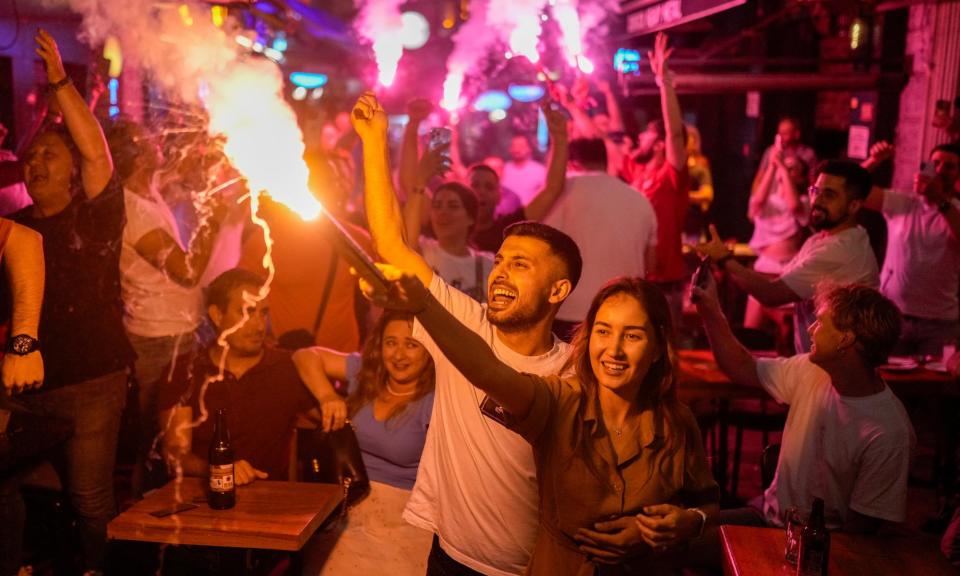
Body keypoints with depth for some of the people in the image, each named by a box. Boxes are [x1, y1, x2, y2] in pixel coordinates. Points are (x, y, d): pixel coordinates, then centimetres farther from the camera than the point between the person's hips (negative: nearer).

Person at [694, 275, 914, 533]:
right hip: (769, 515, 6)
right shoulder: (811, 371, -3)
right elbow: (742, 368, 12)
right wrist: (711, 312, 5)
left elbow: (861, 526, -16)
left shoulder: (889, 432, -22)